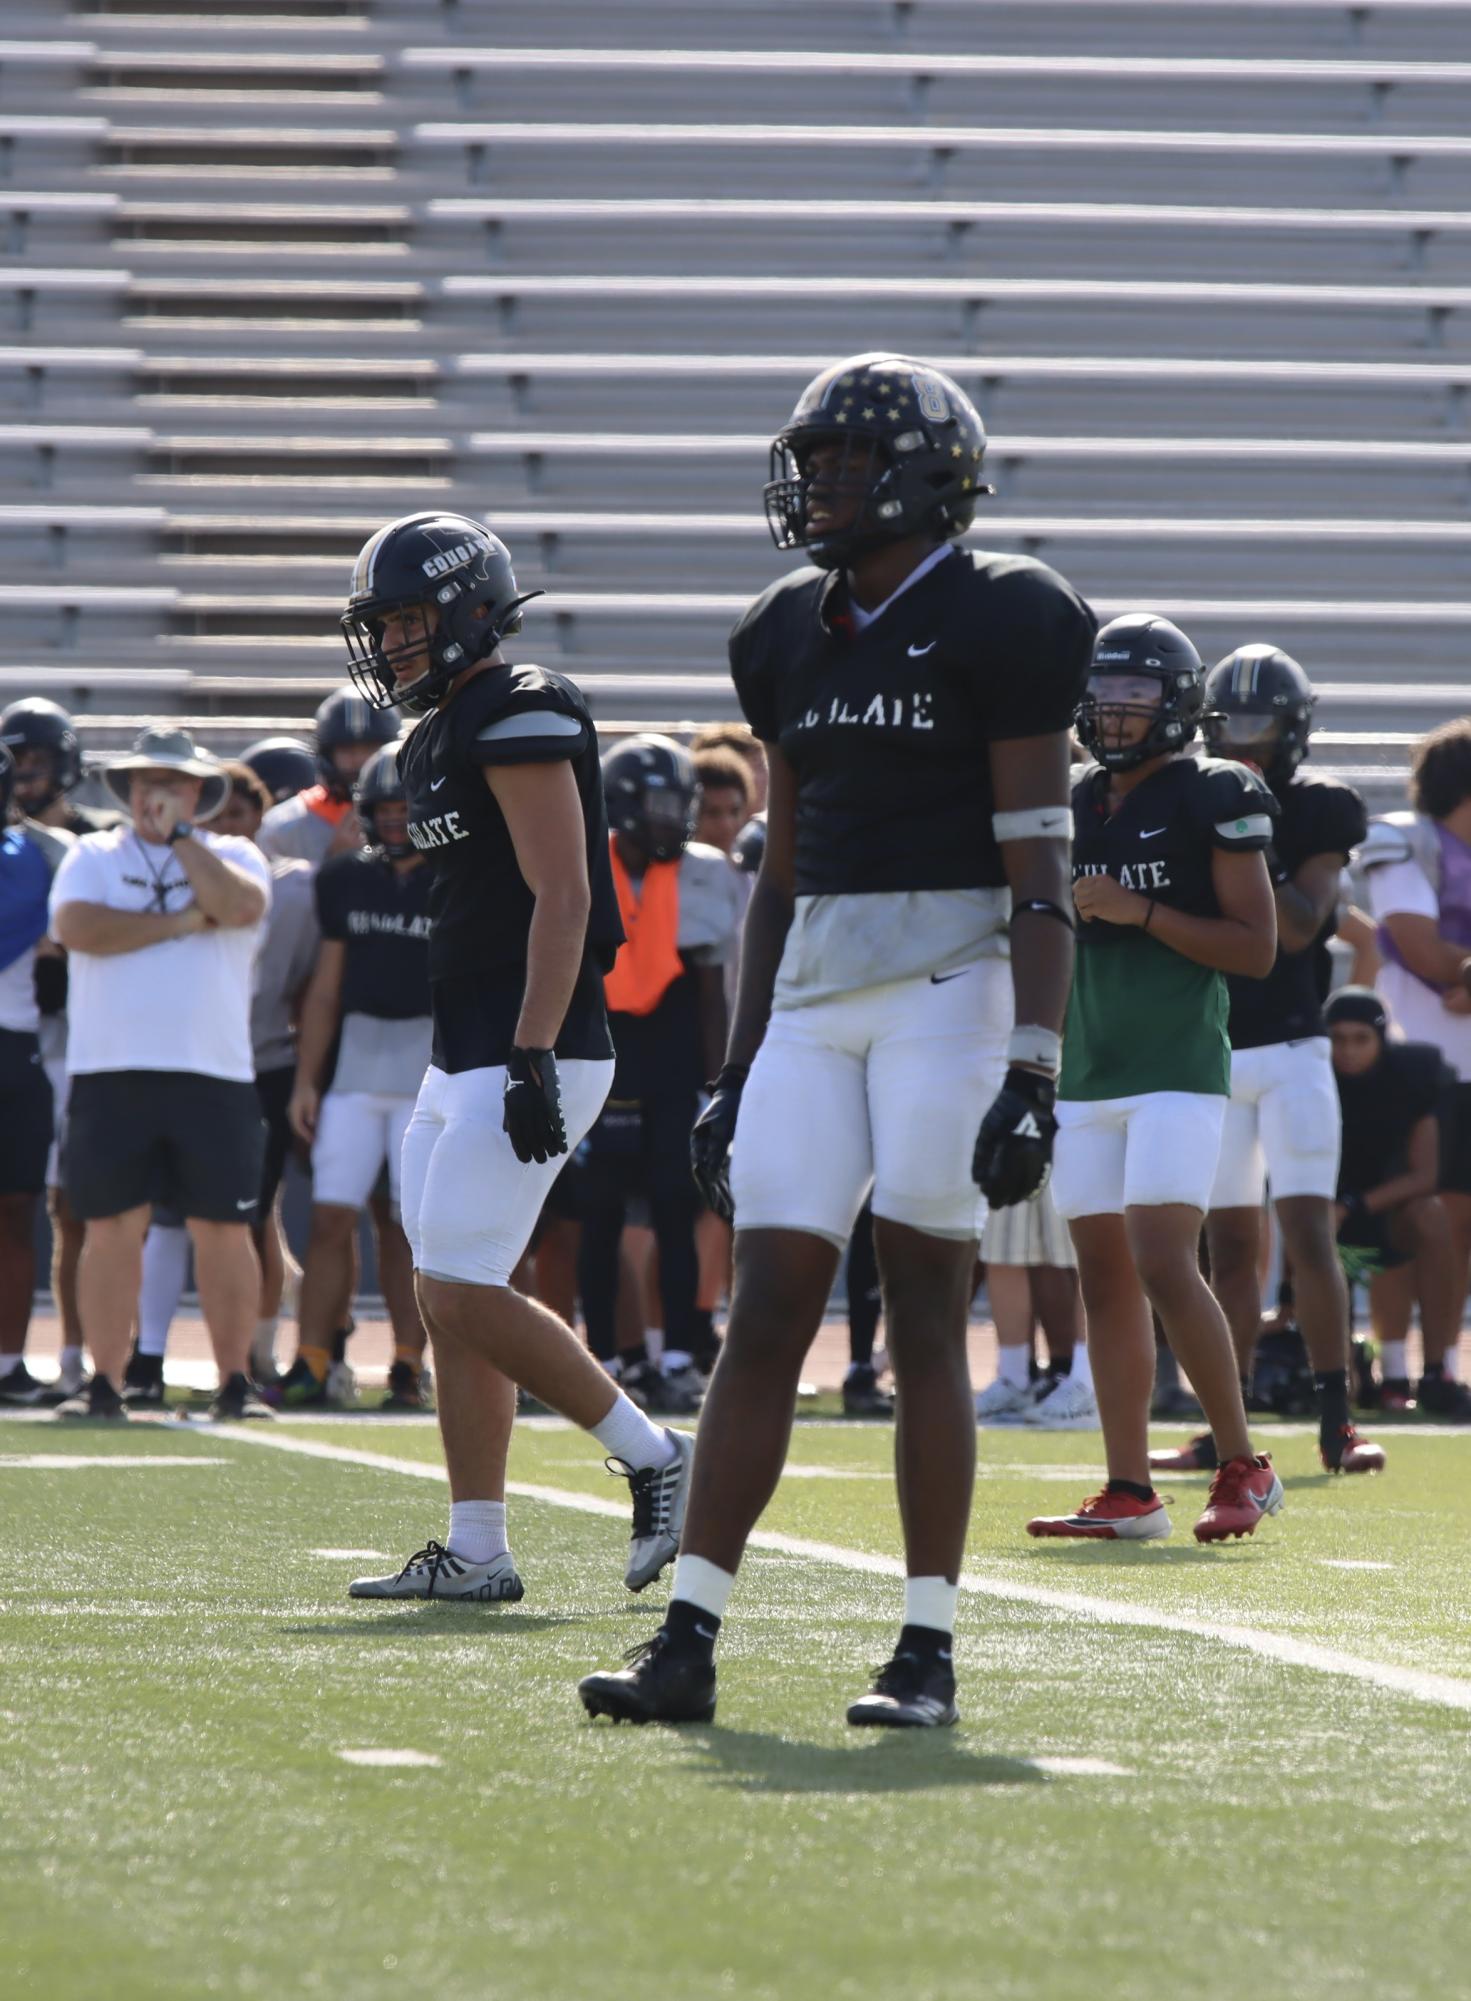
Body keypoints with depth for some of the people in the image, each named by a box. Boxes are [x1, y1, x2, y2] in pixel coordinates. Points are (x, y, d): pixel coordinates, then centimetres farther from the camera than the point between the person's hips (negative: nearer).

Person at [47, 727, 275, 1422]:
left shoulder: (233, 856, 11)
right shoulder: (93, 856, 11)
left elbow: (240, 906, -11)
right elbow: (77, 927, -8)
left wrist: (179, 835, -6)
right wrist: (181, 922, -7)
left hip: (214, 1076, 0)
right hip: (111, 1074, 0)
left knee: (222, 1231, -1)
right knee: (112, 1229, -1)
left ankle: (235, 1381, 5)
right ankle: (104, 1380, 3)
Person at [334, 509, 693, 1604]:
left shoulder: (519, 719, -13)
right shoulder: (445, 734, 17)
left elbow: (562, 901, -19)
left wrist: (531, 1062, -24)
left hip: (527, 1060, -10)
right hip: (465, 1062, 10)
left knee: (462, 1293, -13)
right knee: (450, 1300, 8)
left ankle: (655, 1458, -2)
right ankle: (476, 1550, 11)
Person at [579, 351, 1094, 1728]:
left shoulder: (991, 623, -6)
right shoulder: (795, 638, 14)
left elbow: (1037, 872, -9)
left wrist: (1032, 1069, -16)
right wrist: (739, 1066, 16)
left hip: (950, 981, -6)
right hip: (814, 994, 6)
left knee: (924, 1317, -4)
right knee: (764, 1316, 0)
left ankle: (929, 1653, 2)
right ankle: (688, 1644, -1)